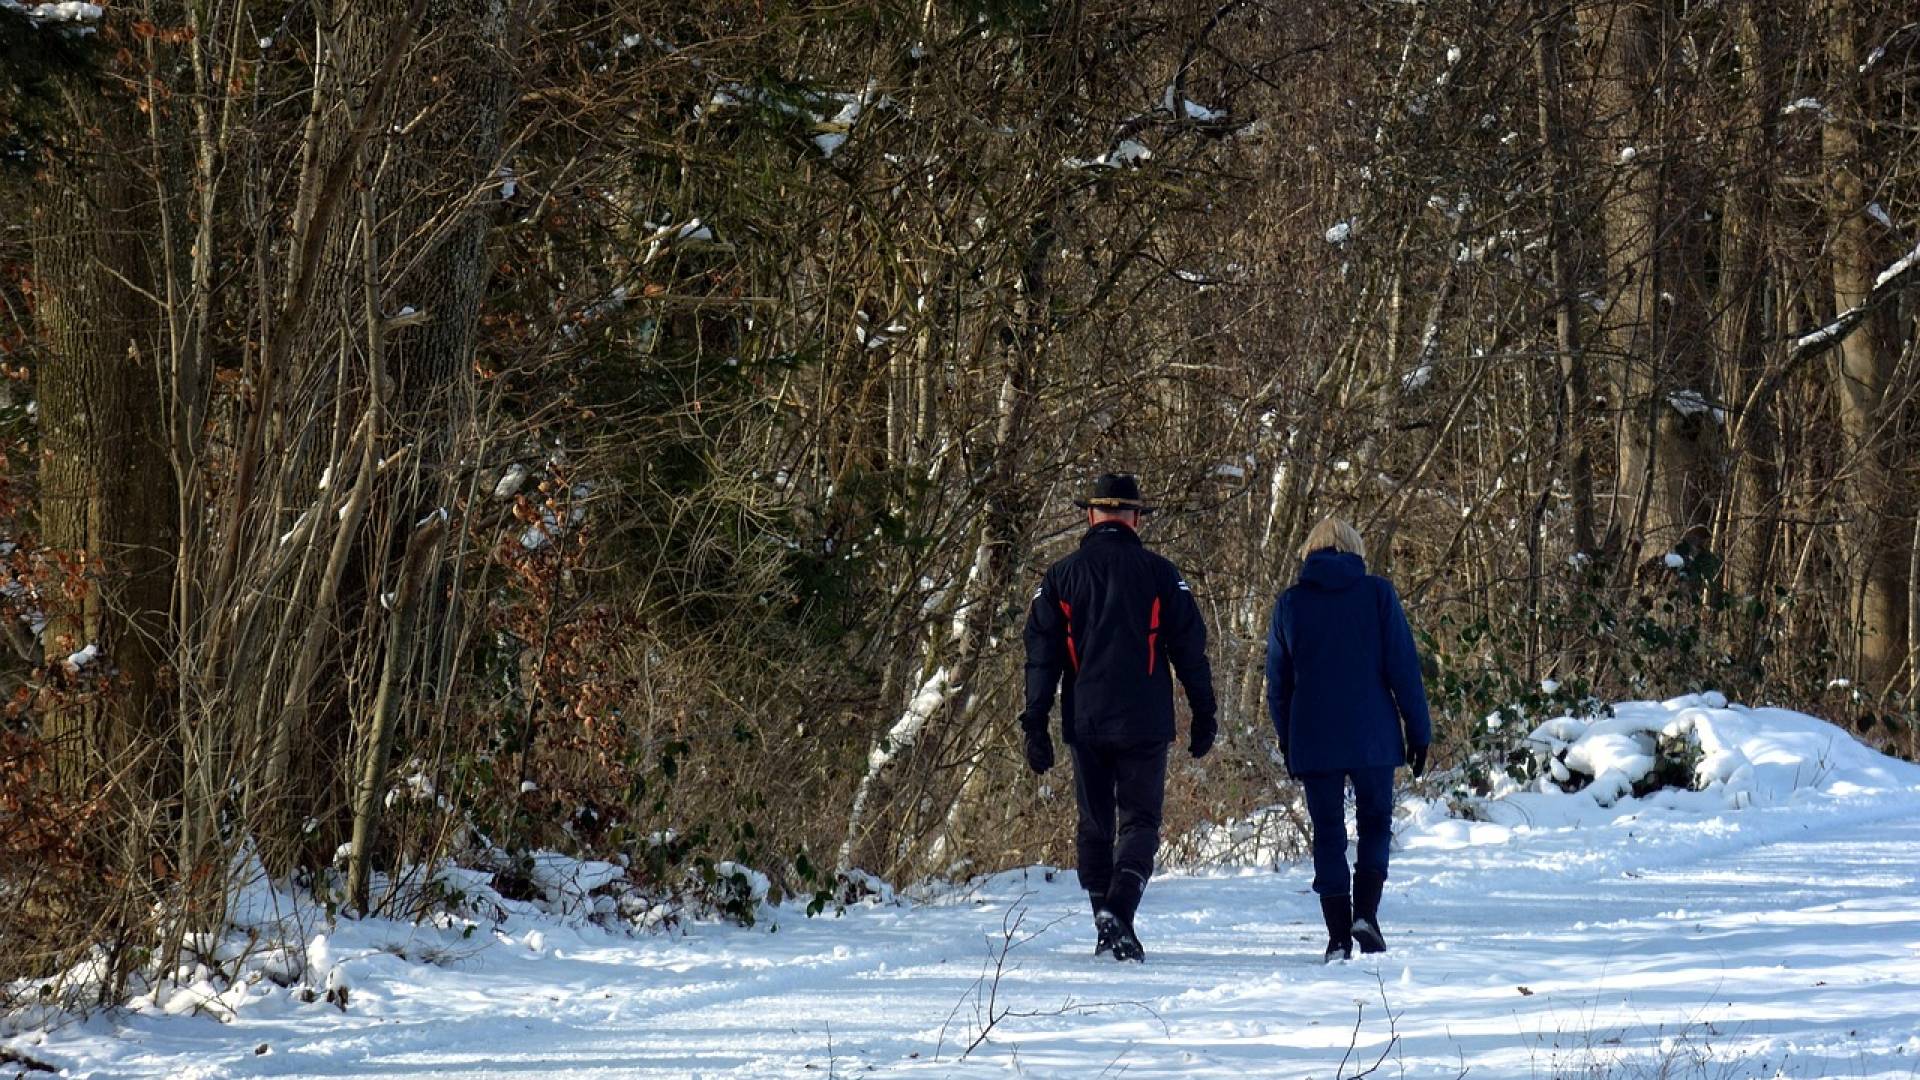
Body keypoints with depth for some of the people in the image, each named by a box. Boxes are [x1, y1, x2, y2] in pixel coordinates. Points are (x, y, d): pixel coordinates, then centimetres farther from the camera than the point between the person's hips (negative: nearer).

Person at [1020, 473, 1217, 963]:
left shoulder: (1061, 577, 3)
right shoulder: (1159, 574, -1)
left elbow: (1041, 656, 3)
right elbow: (1190, 649, 1)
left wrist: (1035, 725, 5)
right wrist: (1204, 716, 9)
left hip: (1085, 722, 2)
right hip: (1144, 723, -2)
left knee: (1094, 823, 13)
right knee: (1139, 820, 2)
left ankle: (1105, 929, 12)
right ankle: (1119, 914, -20)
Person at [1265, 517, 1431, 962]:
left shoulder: (1290, 603, 4)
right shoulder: (1378, 594, -1)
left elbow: (1277, 681, 9)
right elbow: (1404, 668, -3)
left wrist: (1286, 741, 19)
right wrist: (1418, 731, 3)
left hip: (1312, 740, 1)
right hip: (1372, 737, -1)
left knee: (1328, 834, 7)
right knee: (1375, 823, 14)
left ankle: (1338, 937, 3)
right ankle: (1366, 913, -5)